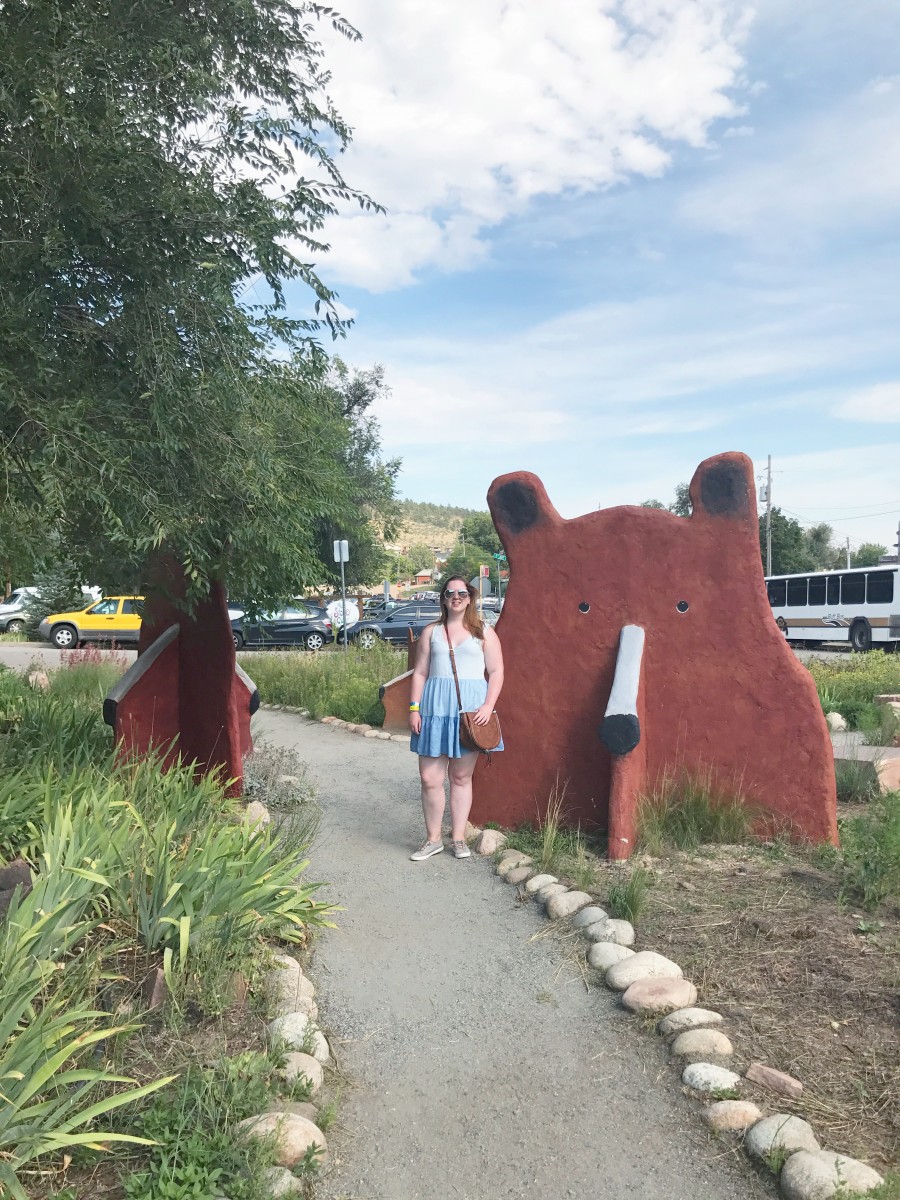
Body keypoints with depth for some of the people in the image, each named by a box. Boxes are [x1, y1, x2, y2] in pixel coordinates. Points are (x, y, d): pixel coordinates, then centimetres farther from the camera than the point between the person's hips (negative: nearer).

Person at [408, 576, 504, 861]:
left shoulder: (483, 632, 7)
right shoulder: (431, 632, 12)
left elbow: (496, 671, 3)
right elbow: (420, 673, 10)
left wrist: (488, 705, -10)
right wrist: (414, 708, 2)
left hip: (470, 709, -1)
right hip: (436, 707, 1)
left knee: (461, 777, 6)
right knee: (430, 779, -2)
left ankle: (459, 838, 19)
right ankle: (433, 839, 13)